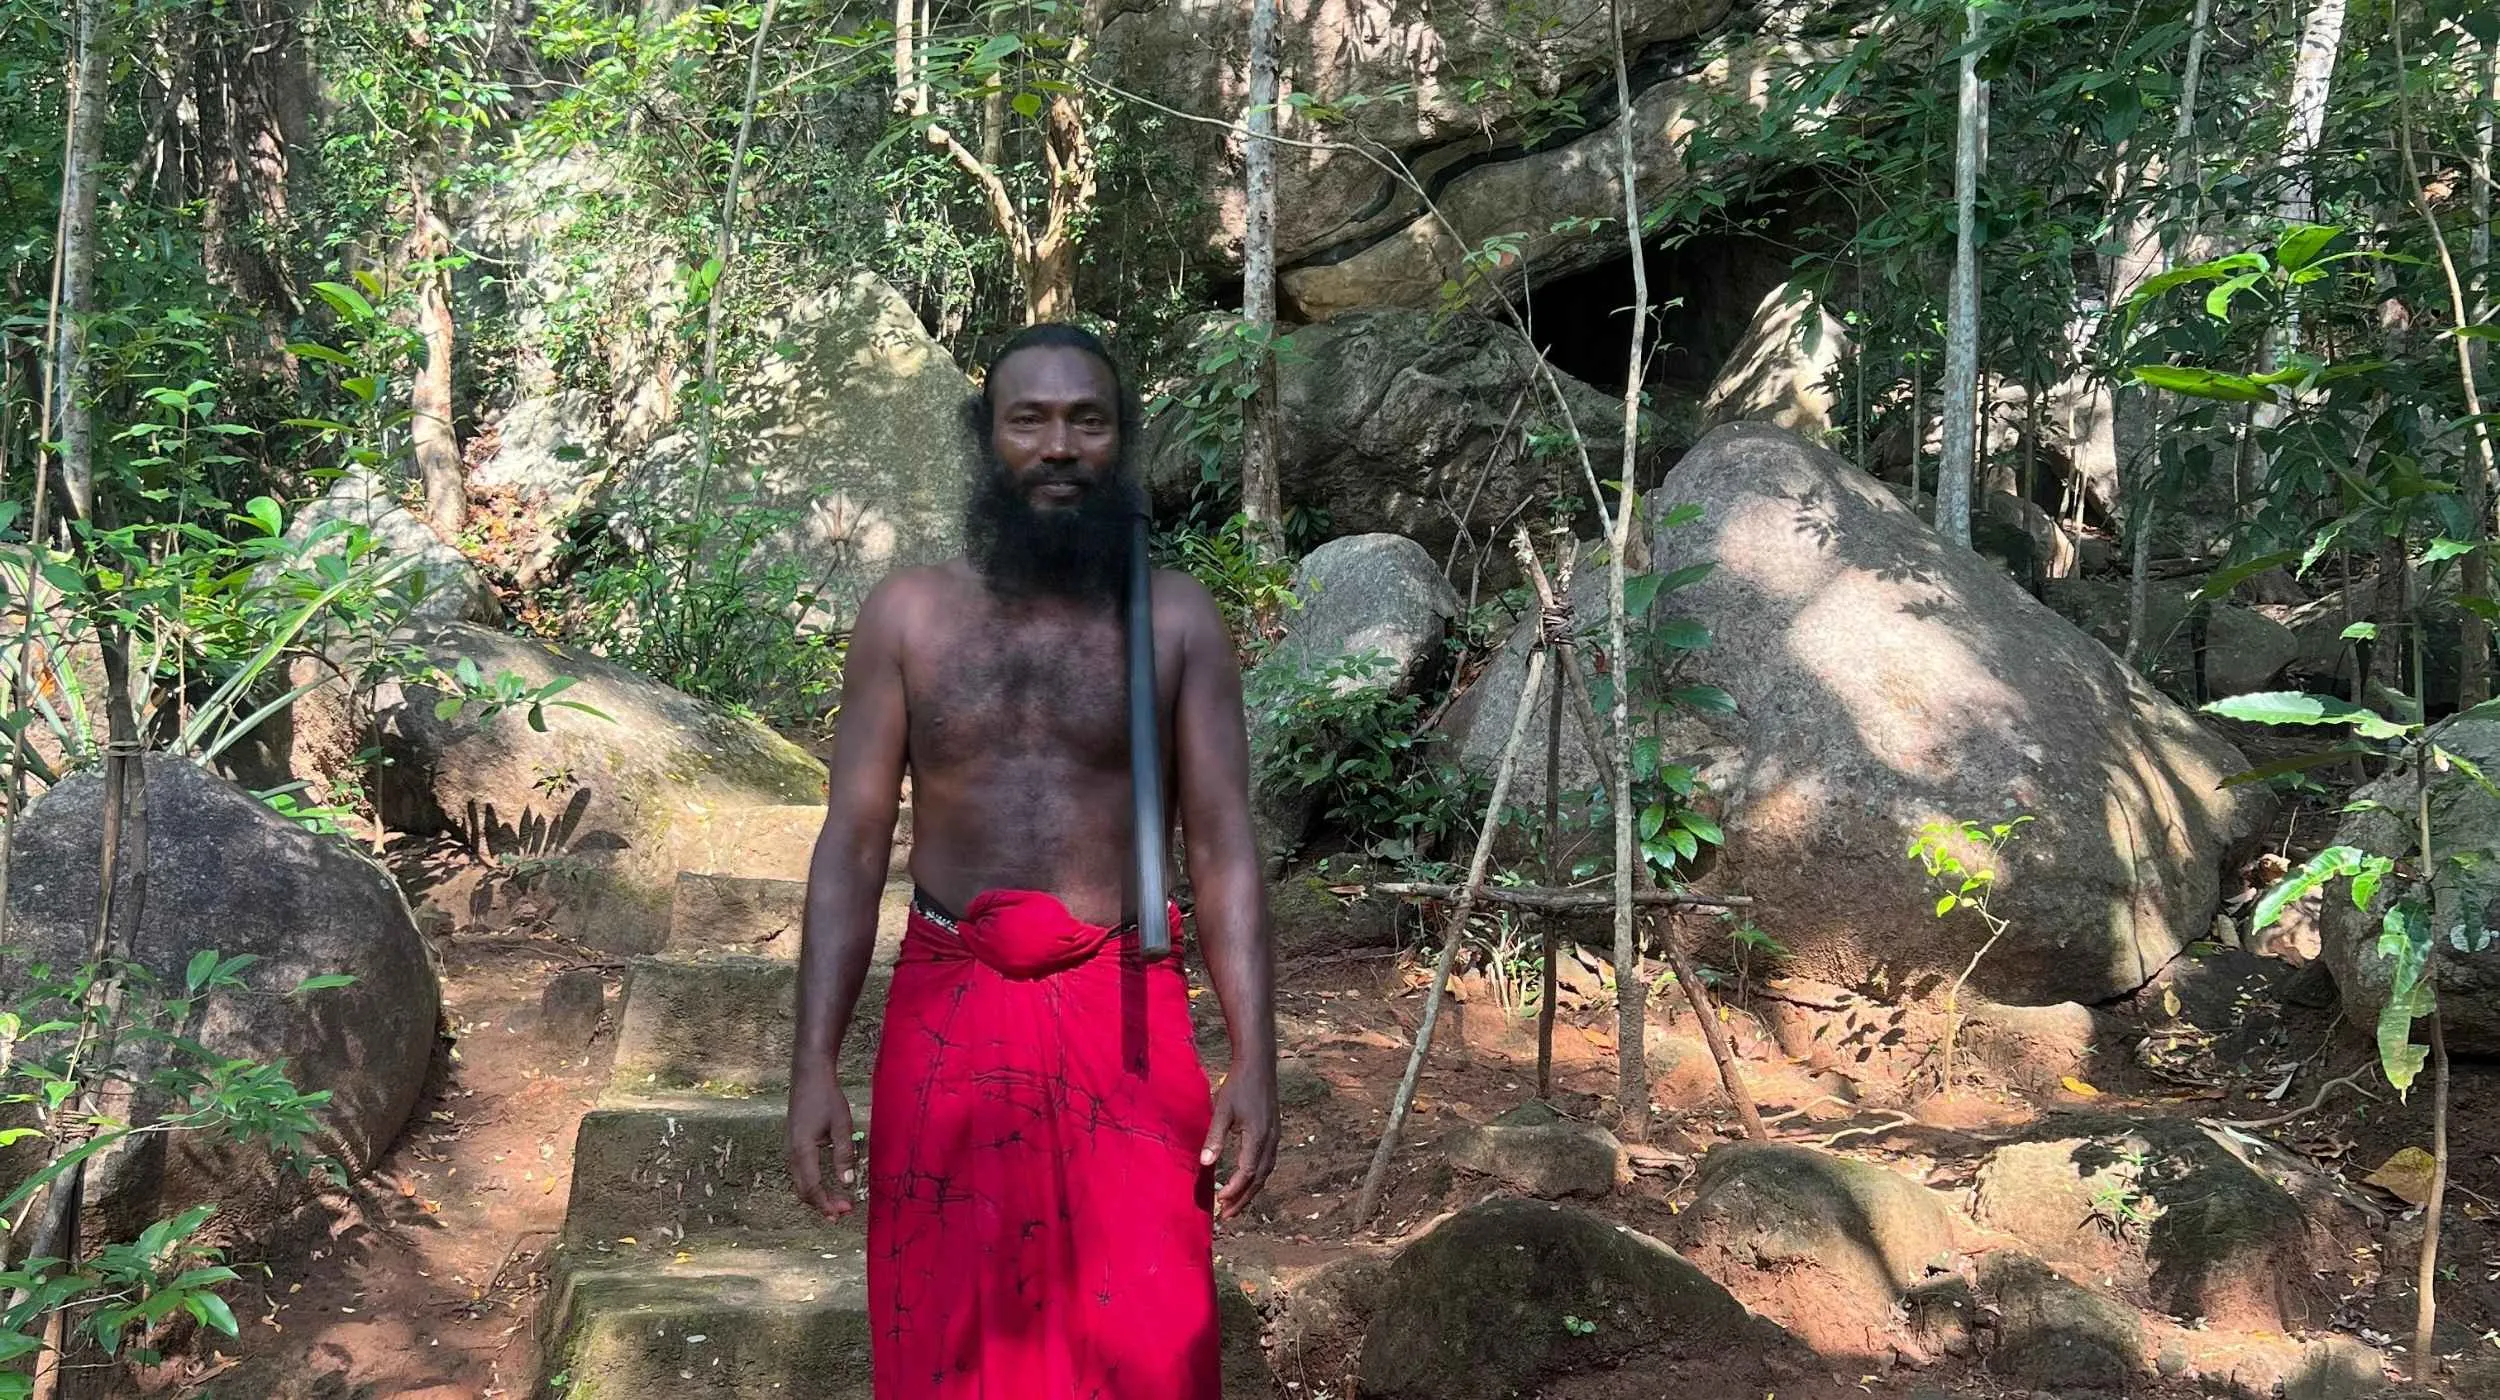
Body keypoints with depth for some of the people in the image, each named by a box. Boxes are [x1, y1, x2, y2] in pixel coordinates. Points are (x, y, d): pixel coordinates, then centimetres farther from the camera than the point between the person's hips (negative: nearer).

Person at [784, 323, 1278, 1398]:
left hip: (1123, 1014, -1)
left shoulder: (1178, 621, 1)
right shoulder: (907, 614, 4)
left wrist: (1254, 1058, -9)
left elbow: (1223, 849, 0)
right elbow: (852, 844, 3)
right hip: (948, 1015, 1)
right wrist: (814, 1060, -4)